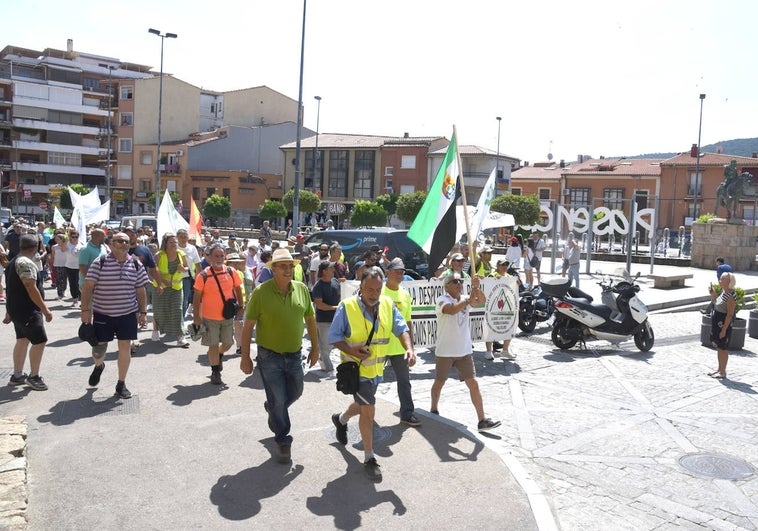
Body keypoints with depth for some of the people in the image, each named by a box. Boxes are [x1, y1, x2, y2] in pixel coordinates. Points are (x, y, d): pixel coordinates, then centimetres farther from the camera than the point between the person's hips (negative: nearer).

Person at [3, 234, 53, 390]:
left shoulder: (13, 262, 13)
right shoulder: (26, 263, -19)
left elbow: (13, 289, 19)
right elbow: (31, 289, -24)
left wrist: (9, 311, 25)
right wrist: (45, 310, -20)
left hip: (16, 309, 10)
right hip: (27, 311, -10)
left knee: (22, 340, 17)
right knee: (39, 341, -4)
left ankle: (17, 376, 24)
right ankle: (33, 377, 3)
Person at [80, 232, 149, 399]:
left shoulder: (136, 265, 2)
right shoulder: (100, 263, -7)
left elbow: (140, 291, 8)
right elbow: (88, 288, -6)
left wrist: (143, 312, 6)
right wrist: (85, 310, -10)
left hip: (128, 314, 2)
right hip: (102, 313, -1)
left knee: (125, 347, 1)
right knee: (99, 346, 8)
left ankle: (121, 384, 16)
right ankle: (99, 366, 44)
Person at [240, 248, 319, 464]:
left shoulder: (301, 289, -3)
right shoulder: (261, 291, -15)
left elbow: (310, 319, 8)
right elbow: (248, 325, -10)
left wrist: (315, 348, 10)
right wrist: (245, 356, -10)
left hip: (295, 355, 4)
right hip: (269, 356, -4)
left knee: (295, 392, 20)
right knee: (278, 400, 5)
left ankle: (272, 408, 52)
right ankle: (283, 441, 25)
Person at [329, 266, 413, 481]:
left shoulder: (387, 304, -5)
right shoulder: (347, 307, -19)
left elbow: (401, 328, -4)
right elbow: (334, 336, -12)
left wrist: (409, 348, -21)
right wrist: (350, 350, -28)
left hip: (377, 367, 6)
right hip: (357, 367, -6)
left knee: (363, 403, 25)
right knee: (368, 410, -6)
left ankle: (341, 419, 57)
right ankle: (369, 459, 10)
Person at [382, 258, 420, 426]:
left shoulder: (405, 294, 7)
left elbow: (408, 322, 12)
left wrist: (411, 348, 12)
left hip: (400, 347, 5)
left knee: (404, 381, 11)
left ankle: (407, 413, 22)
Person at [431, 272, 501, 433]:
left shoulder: (465, 299, 4)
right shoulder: (442, 300, -12)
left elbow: (481, 301, -13)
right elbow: (452, 310, -34)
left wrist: (477, 288, -29)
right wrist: (469, 299, -41)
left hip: (464, 351, 4)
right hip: (445, 352, -4)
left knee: (473, 384, -2)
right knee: (439, 383, 14)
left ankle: (482, 420, -1)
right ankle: (434, 410, 37)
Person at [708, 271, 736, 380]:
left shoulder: (731, 296, -21)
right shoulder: (723, 292, 7)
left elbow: (730, 315, -21)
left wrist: (724, 329, -21)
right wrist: (713, 295, 6)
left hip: (724, 325, -9)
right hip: (717, 324, 9)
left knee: (722, 348, 1)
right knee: (718, 347, 17)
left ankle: (723, 372, 11)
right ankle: (720, 369, 28)